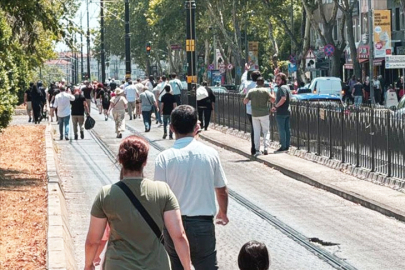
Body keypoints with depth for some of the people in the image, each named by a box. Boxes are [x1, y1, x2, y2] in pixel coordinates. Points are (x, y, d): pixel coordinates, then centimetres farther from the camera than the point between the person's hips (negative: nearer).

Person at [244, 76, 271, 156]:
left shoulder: (251, 91, 2)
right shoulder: (265, 91, -5)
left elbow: (245, 101, -3)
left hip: (254, 114, 2)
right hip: (264, 114, -2)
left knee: (256, 132, 6)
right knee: (266, 131, 6)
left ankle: (257, 150, 3)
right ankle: (265, 147, -10)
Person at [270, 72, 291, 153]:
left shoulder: (282, 88, -14)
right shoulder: (287, 87, 17)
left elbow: (283, 98, -26)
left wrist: (275, 106, -19)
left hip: (281, 112, -10)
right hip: (287, 111, 10)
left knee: (281, 130, -6)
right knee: (287, 129, 9)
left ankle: (283, 147, -6)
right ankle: (287, 146, 12)